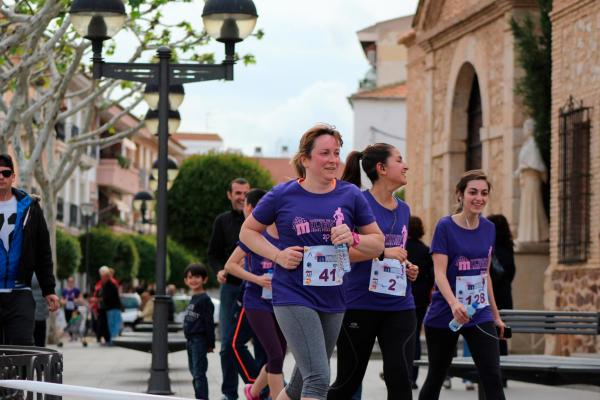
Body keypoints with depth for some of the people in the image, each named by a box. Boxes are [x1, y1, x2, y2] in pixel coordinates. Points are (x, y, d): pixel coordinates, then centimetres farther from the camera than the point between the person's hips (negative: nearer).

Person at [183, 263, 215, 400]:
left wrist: (210, 343, -16)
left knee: (199, 373, -10)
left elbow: (209, 323, -14)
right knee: (194, 372, 14)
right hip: (191, 340, 9)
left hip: (200, 341, -9)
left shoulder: (205, 299, -12)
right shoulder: (193, 299, 15)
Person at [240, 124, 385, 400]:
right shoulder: (282, 195, -3)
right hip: (293, 297, -4)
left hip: (333, 301, 4)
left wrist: (353, 239, -13)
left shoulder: (350, 196, 4)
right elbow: (247, 231, 9)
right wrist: (278, 255, -7)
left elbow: (378, 243, 9)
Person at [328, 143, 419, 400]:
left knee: (401, 379, -8)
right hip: (360, 305, -5)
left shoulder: (403, 210, 13)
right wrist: (383, 252, -22)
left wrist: (408, 269, 7)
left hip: (399, 305, 5)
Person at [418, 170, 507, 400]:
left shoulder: (488, 228, 6)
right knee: (435, 378, 9)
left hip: (480, 316, 4)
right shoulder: (445, 227, -9)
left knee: (493, 378, -8)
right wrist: (454, 303, -34)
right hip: (444, 317, -4)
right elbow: (440, 273, -16)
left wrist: (496, 314, 18)